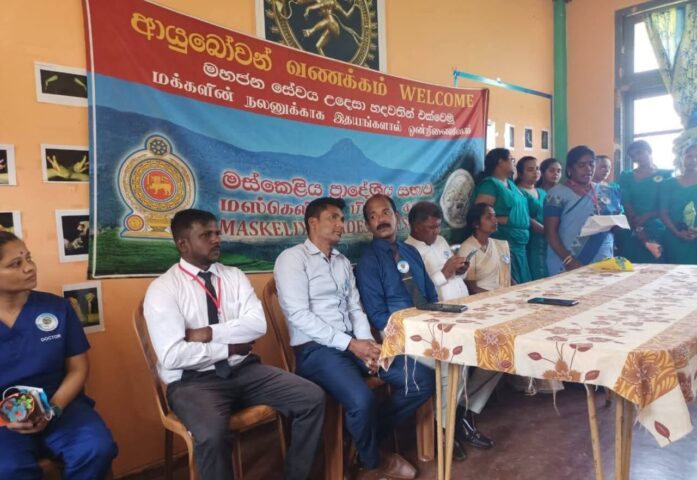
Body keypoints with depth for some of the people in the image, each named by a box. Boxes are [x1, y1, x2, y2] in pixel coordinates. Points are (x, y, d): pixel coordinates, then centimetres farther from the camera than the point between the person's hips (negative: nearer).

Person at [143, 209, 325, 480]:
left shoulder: (234, 276, 8)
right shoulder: (163, 289, -7)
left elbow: (257, 324, -5)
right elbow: (173, 356, -18)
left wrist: (209, 333, -15)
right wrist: (229, 347, -11)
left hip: (243, 370, 5)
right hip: (193, 381, -4)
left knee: (312, 398, -10)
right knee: (212, 435, -36)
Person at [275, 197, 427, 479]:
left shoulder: (343, 262, 18)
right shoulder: (292, 258, -5)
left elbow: (355, 308, 14)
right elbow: (299, 316, -15)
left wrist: (367, 343, -8)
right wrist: (351, 344, -18)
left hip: (354, 343, 7)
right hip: (316, 349, -7)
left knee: (421, 381, -6)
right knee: (362, 400, -33)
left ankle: (367, 441, 12)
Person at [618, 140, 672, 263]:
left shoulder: (665, 175, 7)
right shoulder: (626, 177, 9)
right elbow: (626, 206, -1)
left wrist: (645, 217, -15)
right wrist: (639, 230, -13)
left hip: (658, 232, 0)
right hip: (632, 232, 1)